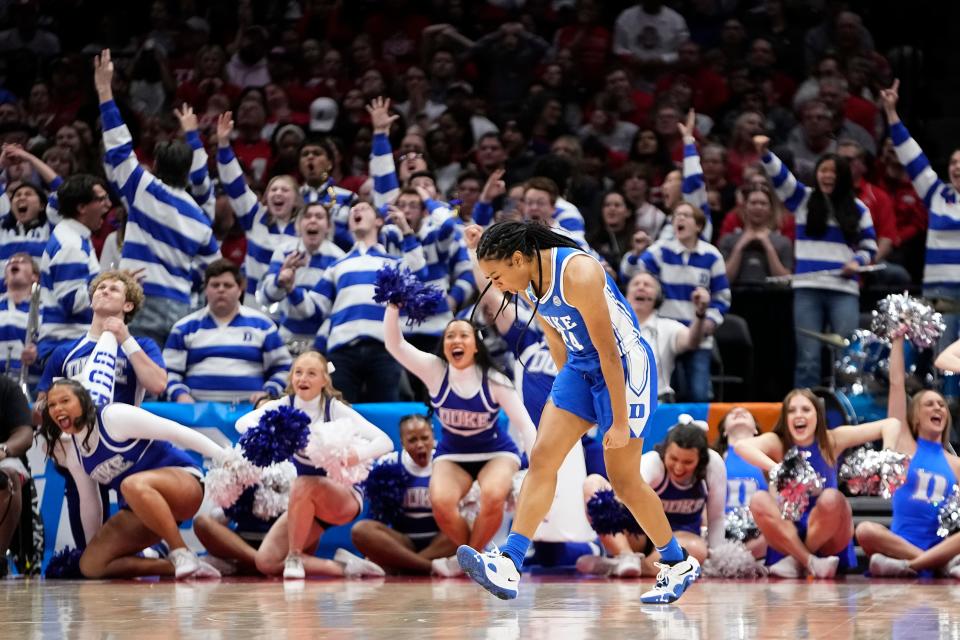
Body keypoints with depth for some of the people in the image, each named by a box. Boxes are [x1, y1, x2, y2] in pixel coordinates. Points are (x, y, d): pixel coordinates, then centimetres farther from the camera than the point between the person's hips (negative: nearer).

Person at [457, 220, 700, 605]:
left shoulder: (578, 275, -28)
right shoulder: (527, 285, -3)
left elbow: (608, 351, -25)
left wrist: (620, 421, -22)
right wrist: (567, 384, 20)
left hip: (625, 366, -8)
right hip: (581, 367, 8)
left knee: (624, 481, -1)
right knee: (542, 458, -8)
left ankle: (678, 564, 18)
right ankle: (508, 566, -14)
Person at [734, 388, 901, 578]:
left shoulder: (831, 441, -5)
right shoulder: (776, 443, -7)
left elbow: (891, 424, -6)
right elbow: (741, 446, -29)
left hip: (828, 537, 0)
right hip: (788, 535, 0)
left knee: (831, 498, -30)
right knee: (759, 500, -26)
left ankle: (796, 562, -14)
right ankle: (811, 563, -25)